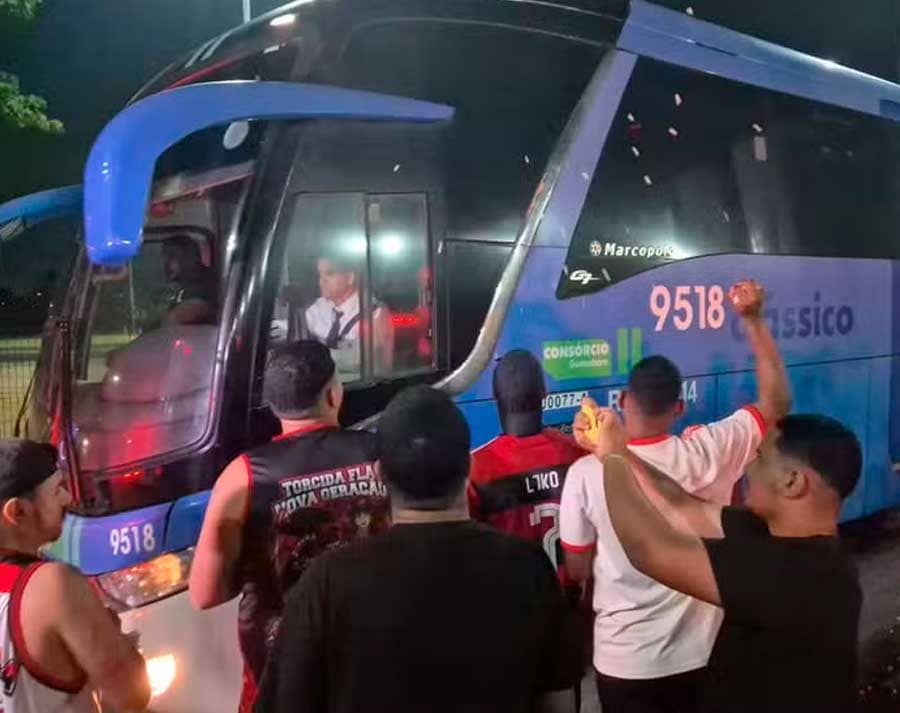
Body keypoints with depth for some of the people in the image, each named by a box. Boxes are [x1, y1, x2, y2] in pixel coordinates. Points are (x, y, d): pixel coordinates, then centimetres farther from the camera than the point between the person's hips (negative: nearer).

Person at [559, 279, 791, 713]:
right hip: (700, 653, 2)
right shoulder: (709, 454, -16)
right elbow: (778, 402, -2)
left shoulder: (586, 473, -18)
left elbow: (577, 570, -6)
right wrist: (753, 319, -3)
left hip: (623, 659, -2)